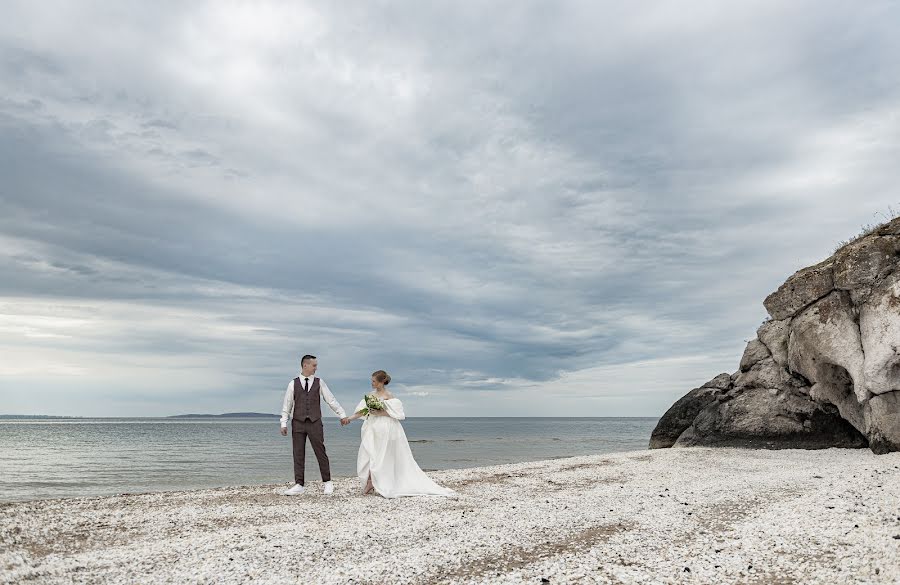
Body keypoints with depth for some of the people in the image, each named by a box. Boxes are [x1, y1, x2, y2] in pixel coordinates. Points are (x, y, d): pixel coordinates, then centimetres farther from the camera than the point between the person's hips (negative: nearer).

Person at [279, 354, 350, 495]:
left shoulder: (319, 382, 6)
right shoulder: (293, 384, 4)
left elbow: (331, 400, 9)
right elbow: (287, 405, 6)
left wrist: (342, 415, 7)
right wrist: (284, 423, 2)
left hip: (315, 422, 0)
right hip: (298, 423, 0)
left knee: (321, 452, 1)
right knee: (298, 454, 4)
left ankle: (327, 482, 13)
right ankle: (299, 485, 11)